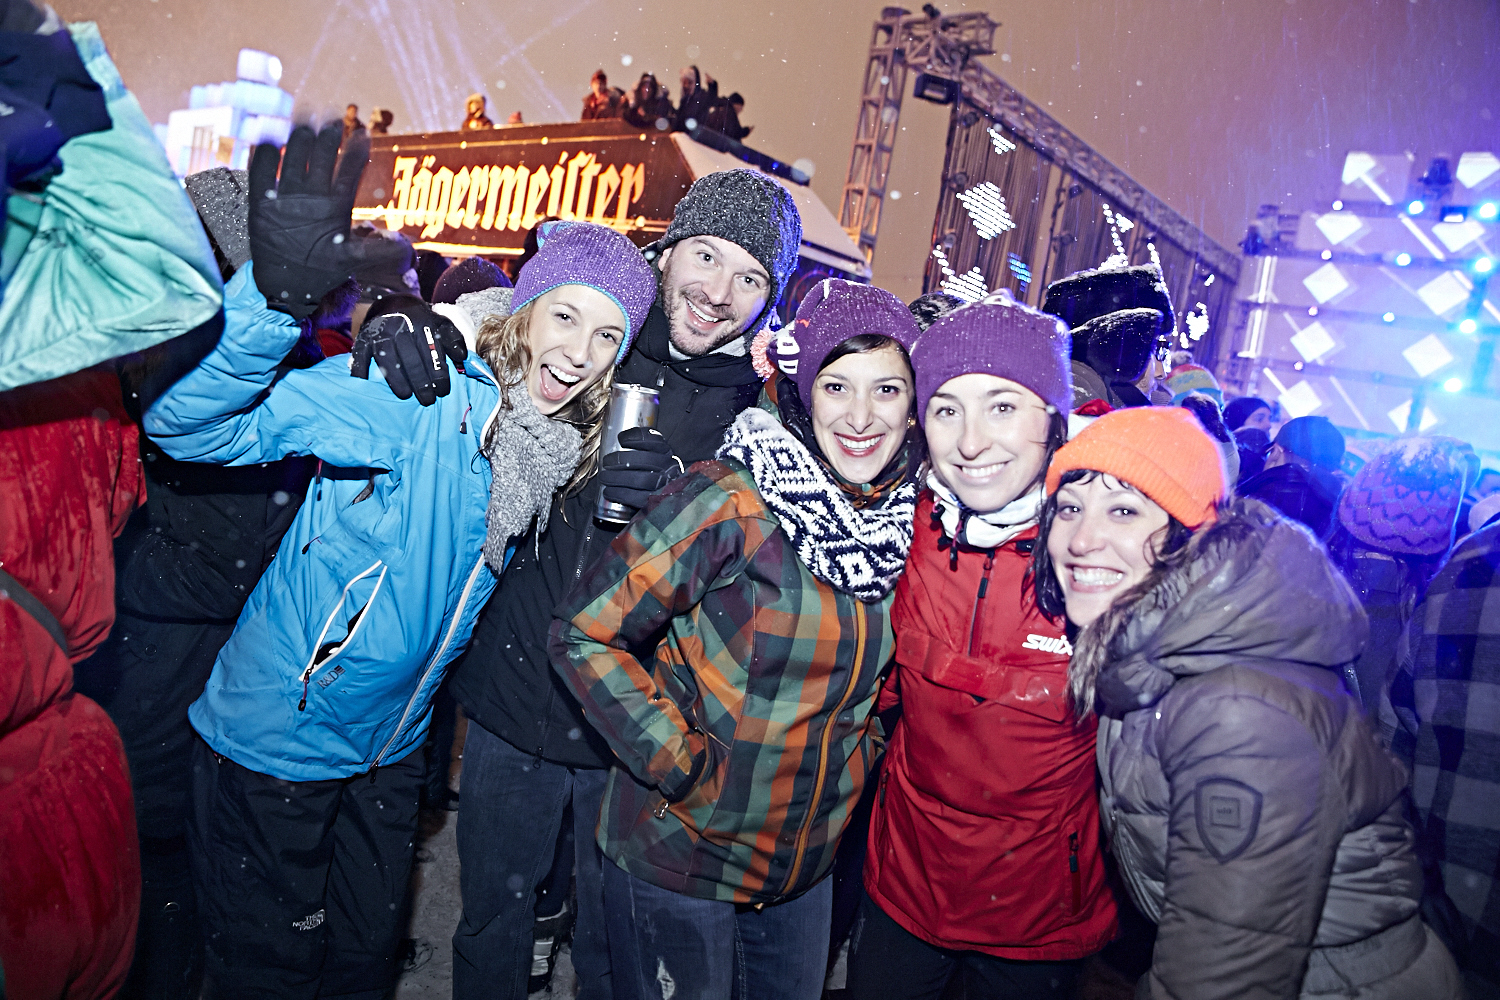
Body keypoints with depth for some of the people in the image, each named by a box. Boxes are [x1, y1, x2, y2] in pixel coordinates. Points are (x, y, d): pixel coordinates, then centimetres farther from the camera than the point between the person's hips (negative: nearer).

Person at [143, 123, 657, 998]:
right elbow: (188, 425, -31)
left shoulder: (564, 450, -4)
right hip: (275, 738, -5)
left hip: (390, 748, 6)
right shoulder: (419, 402, -25)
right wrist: (275, 297, -50)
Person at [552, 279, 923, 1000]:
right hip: (678, 856, -5)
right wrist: (680, 765, -19)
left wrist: (861, 748, 2)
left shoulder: (909, 513, -3)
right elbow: (583, 632, -19)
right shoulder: (732, 502, -23)